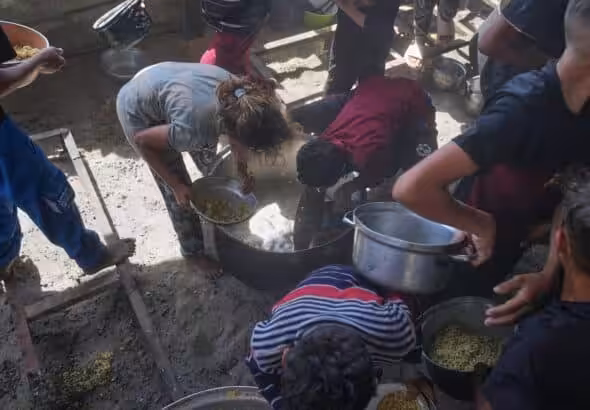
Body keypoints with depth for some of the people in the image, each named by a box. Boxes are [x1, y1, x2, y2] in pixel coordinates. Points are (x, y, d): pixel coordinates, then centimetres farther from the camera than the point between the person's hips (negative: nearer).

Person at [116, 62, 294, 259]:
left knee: (210, 164, 17)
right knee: (177, 189, 3)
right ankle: (193, 246, 27)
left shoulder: (242, 94, -27)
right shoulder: (193, 129, -42)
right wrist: (176, 185, -17)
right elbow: (142, 141, -23)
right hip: (137, 109, -5)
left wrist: (243, 169, -5)